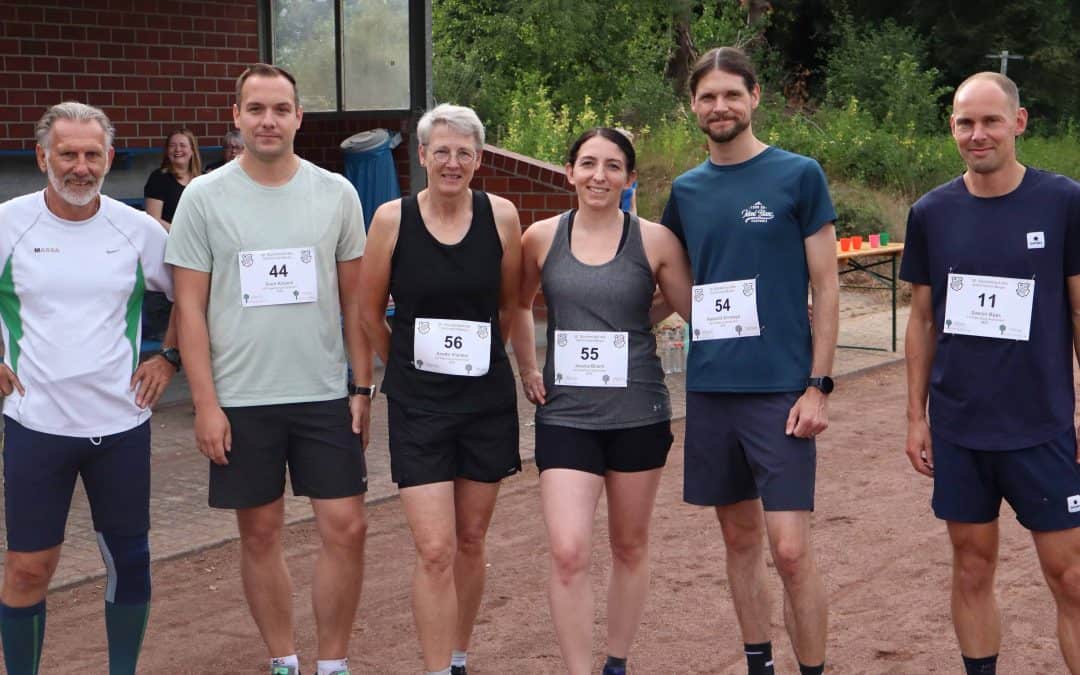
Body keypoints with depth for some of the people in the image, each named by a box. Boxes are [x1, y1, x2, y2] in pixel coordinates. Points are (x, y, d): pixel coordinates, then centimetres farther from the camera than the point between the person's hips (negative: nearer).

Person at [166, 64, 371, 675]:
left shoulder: (336, 194, 3)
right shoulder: (205, 197, -2)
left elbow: (355, 299, 8)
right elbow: (191, 307, -2)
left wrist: (363, 387, 3)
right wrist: (205, 403, -7)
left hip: (326, 395, 1)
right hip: (241, 400, -1)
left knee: (346, 528, 0)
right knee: (261, 533, 8)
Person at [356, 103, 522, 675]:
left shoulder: (500, 216, -5)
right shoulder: (392, 219, -8)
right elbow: (369, 312, 4)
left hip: (487, 400, 2)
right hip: (418, 406, -2)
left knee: (470, 542, 13)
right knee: (434, 551, -8)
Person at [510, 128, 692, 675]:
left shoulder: (654, 240, -4)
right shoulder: (541, 238, 1)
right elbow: (519, 305, 18)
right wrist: (527, 369, 12)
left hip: (638, 414, 0)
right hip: (565, 414, 0)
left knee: (629, 547, 13)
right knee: (568, 553, -12)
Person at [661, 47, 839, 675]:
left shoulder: (798, 175, -3)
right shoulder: (686, 190, 9)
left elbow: (826, 286, -4)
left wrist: (819, 385, -9)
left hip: (780, 387, -4)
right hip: (710, 387, 4)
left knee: (790, 548, -7)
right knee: (740, 536, 12)